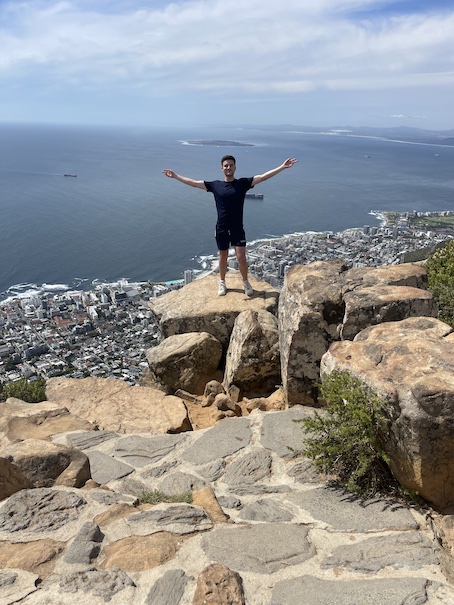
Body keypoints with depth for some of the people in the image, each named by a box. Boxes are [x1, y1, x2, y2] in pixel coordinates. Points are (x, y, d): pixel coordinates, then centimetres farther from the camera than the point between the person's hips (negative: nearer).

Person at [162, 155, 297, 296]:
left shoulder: (243, 183, -3)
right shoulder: (215, 185, 1)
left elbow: (263, 177, -9)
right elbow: (193, 183, 7)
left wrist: (282, 167, -16)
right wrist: (175, 176, 10)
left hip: (237, 228, -1)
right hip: (221, 229, 2)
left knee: (241, 257, -4)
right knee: (223, 256, 12)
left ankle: (246, 282, 17)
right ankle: (222, 283, 28)